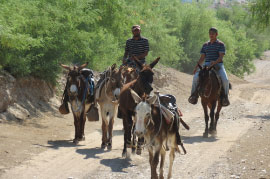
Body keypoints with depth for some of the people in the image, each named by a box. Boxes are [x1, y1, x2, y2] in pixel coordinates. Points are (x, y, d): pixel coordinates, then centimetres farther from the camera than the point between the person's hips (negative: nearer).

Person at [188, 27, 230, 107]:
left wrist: (215, 62, -28)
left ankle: (225, 97, -9)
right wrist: (196, 67, 3)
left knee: (225, 80, -29)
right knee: (196, 77, -21)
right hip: (207, 65, 3)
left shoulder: (220, 44, 2)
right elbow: (202, 57, 15)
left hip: (218, 65, -3)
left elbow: (221, 57, -8)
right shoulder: (205, 45, 15)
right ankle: (194, 95, -8)